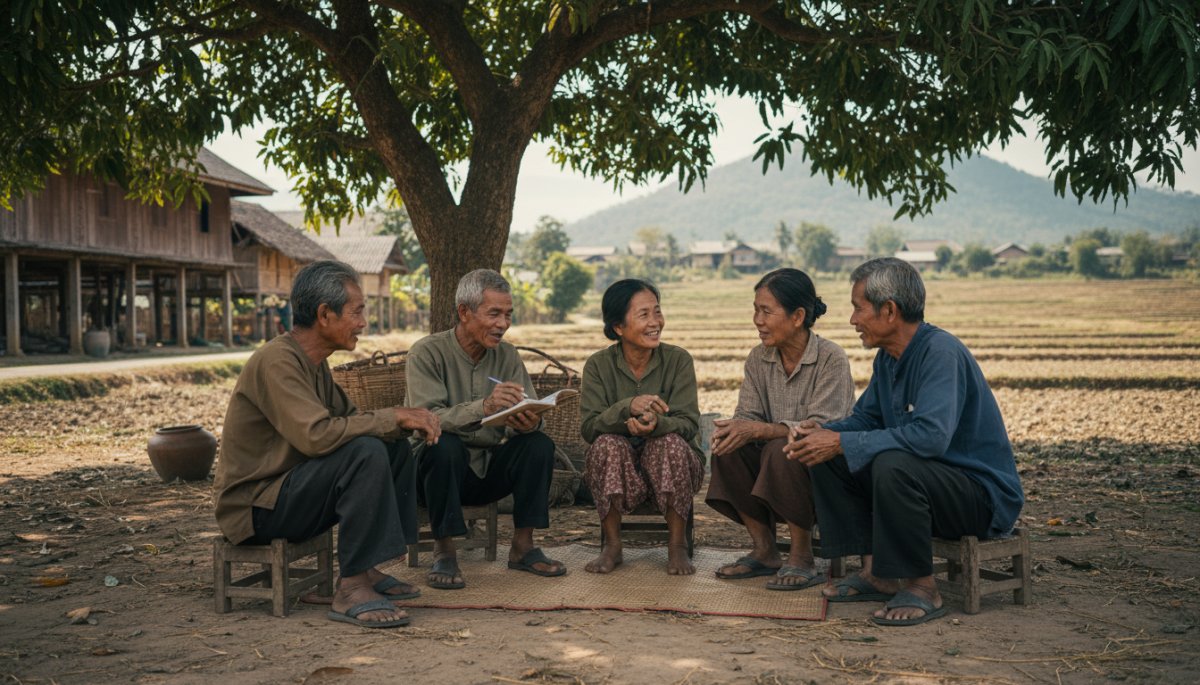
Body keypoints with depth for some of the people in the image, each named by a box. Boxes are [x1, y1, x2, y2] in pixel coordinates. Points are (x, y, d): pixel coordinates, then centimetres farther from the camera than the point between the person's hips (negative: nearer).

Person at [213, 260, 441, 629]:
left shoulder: (312, 361, 10)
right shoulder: (277, 361, -21)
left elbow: (349, 418, 14)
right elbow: (316, 436, -33)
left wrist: (405, 421, -5)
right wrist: (392, 418, -22)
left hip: (289, 491, 10)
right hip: (255, 506, -10)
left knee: (396, 447, 6)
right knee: (366, 452, -28)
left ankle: (366, 568, 5)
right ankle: (352, 589, -23)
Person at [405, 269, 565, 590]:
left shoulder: (507, 355, 3)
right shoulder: (428, 352, -12)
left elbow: (528, 415, -5)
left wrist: (529, 423, -31)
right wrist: (483, 406, -43)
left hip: (488, 468, 4)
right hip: (441, 468, -4)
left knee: (539, 443, -20)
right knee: (444, 445, -35)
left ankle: (523, 547, -9)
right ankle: (443, 551, -19)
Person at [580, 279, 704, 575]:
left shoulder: (678, 359, -7)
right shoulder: (599, 365, -5)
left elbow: (689, 424, -16)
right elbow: (588, 427, -17)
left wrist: (656, 424, -39)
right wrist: (629, 406, -36)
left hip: (672, 465, 0)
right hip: (618, 469, 1)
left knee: (670, 442, -31)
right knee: (608, 444, -30)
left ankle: (678, 546, -16)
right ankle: (612, 546, -15)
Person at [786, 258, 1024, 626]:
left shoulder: (941, 353, -23)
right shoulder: (888, 357, 6)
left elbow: (931, 435, -36)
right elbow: (865, 417, 17)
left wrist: (843, 442, -29)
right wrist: (824, 432, -5)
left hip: (984, 495, -9)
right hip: (926, 476, 9)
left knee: (892, 465, -36)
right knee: (825, 458, 0)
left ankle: (922, 588, -18)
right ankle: (876, 572, 2)